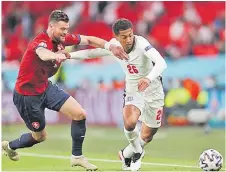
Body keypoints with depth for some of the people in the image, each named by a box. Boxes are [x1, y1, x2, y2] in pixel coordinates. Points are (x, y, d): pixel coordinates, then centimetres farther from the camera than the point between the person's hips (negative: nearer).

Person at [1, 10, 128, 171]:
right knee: (40, 136, 9)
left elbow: (89, 40, 0)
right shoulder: (41, 41, -31)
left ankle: (77, 156, 9)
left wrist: (110, 46, -17)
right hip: (28, 95, -7)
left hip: (46, 88, 7)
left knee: (80, 114, -5)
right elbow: (42, 53, -56)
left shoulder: (63, 38, -8)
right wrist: (55, 55, -80)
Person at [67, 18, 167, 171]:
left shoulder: (141, 44, -28)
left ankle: (126, 154, 40)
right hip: (133, 91, 2)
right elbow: (92, 53, 5)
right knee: (130, 122, -29)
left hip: (153, 91, -2)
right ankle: (137, 153, 1)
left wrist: (149, 78, -59)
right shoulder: (113, 45, -13)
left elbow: (161, 63, -41)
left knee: (147, 136, 9)